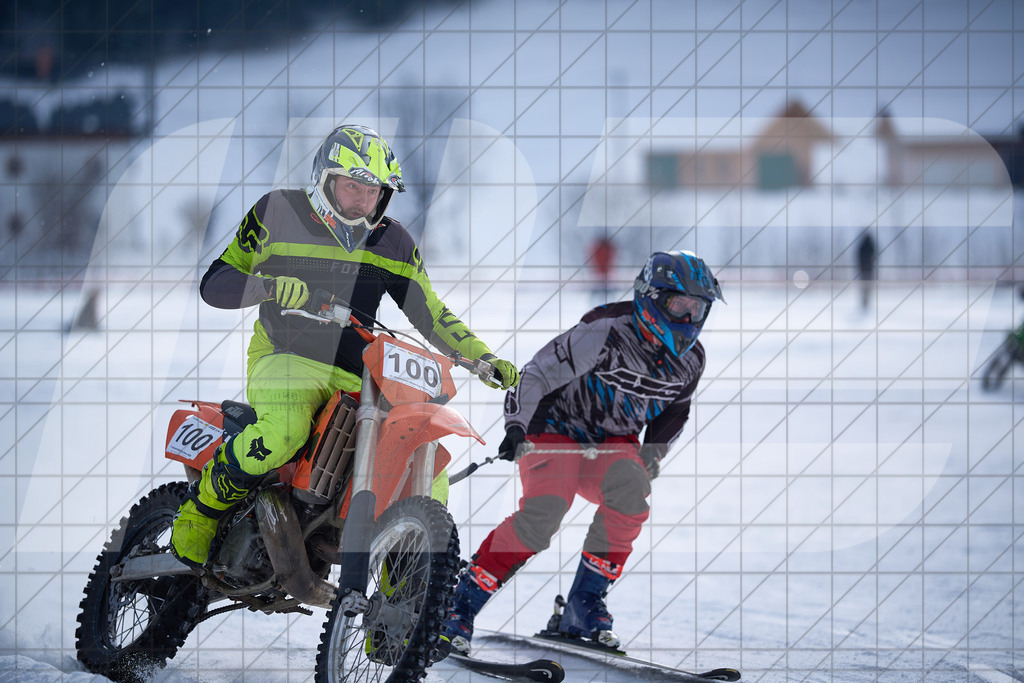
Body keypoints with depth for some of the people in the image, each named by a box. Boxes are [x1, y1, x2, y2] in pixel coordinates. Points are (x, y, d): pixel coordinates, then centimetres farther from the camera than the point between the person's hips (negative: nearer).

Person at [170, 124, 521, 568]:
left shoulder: (390, 241, 10)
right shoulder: (278, 213, -1)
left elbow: (428, 312, 15)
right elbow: (214, 285, -5)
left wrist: (485, 359, 3)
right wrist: (269, 287, -26)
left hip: (358, 373, 5)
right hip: (287, 360, -4)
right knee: (281, 435, -39)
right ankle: (202, 507, -13)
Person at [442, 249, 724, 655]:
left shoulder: (690, 360, -1)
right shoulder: (608, 332, -22)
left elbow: (674, 412, 19)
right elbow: (539, 373, -19)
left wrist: (649, 461, 11)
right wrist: (516, 427, -29)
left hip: (613, 443, 5)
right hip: (557, 430, -5)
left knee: (629, 491, -29)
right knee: (542, 516, -28)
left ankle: (585, 606, -19)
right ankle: (462, 607, -17)